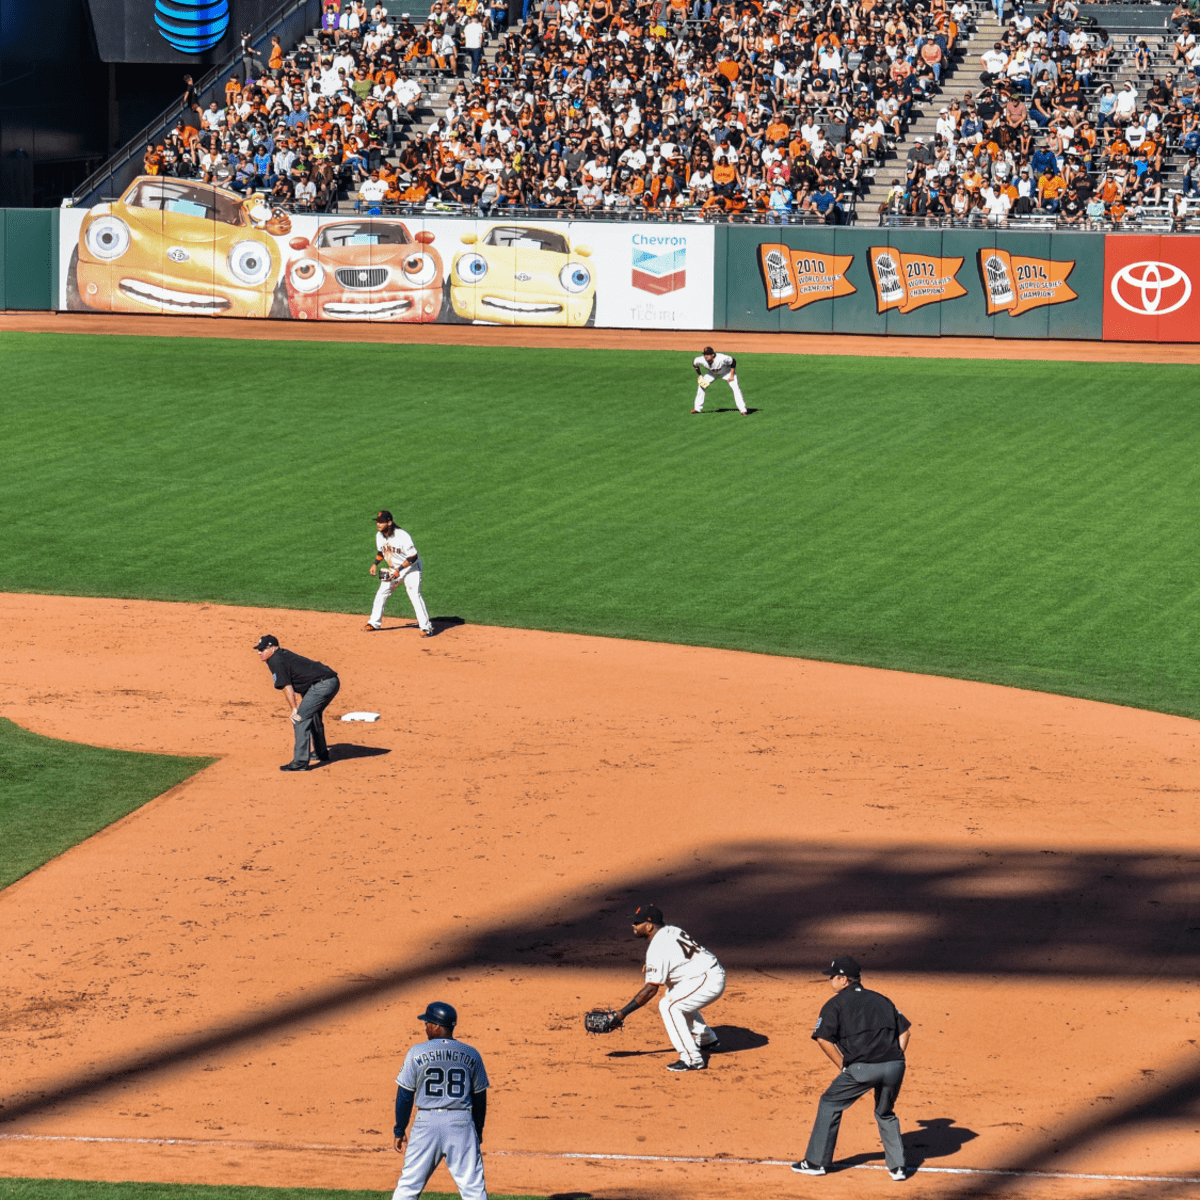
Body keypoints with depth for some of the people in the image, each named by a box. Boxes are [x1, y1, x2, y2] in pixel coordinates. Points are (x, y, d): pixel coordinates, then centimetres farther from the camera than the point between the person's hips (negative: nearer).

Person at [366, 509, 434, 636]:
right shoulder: (379, 535, -6)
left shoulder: (402, 536, -28)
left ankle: (426, 627, -13)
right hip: (393, 569, 7)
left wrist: (399, 569, -29)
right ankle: (374, 623, 21)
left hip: (411, 568, -7)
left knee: (414, 595, -18)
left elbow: (413, 557, -24)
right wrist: (375, 564, -3)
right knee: (381, 594, 6)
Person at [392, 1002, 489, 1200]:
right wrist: (478, 1131, 23)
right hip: (462, 1124, 1)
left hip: (427, 1123, -1)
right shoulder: (471, 1055, 5)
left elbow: (405, 1095, 0)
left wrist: (399, 1130, 9)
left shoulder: (417, 1053, -2)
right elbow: (480, 1098, 11)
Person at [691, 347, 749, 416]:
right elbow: (694, 363, -8)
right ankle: (697, 408, 14)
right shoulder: (701, 360, -32)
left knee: (735, 388, -18)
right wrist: (700, 376, -7)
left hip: (727, 371, -4)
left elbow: (733, 361, -24)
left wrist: (732, 376, -22)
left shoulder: (722, 358, -42)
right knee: (701, 385, -1)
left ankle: (743, 410, -11)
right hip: (712, 373, 4)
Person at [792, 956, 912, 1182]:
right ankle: (897, 1166, 20)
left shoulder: (836, 1004, 9)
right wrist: (895, 1060, 16)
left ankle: (816, 1162, 18)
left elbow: (823, 1038, -4)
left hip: (861, 1069, -5)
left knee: (830, 1104, 16)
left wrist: (843, 1067, 3)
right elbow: (904, 1030, 19)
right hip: (894, 1066, 5)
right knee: (885, 1113, 28)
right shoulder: (882, 1000, 24)